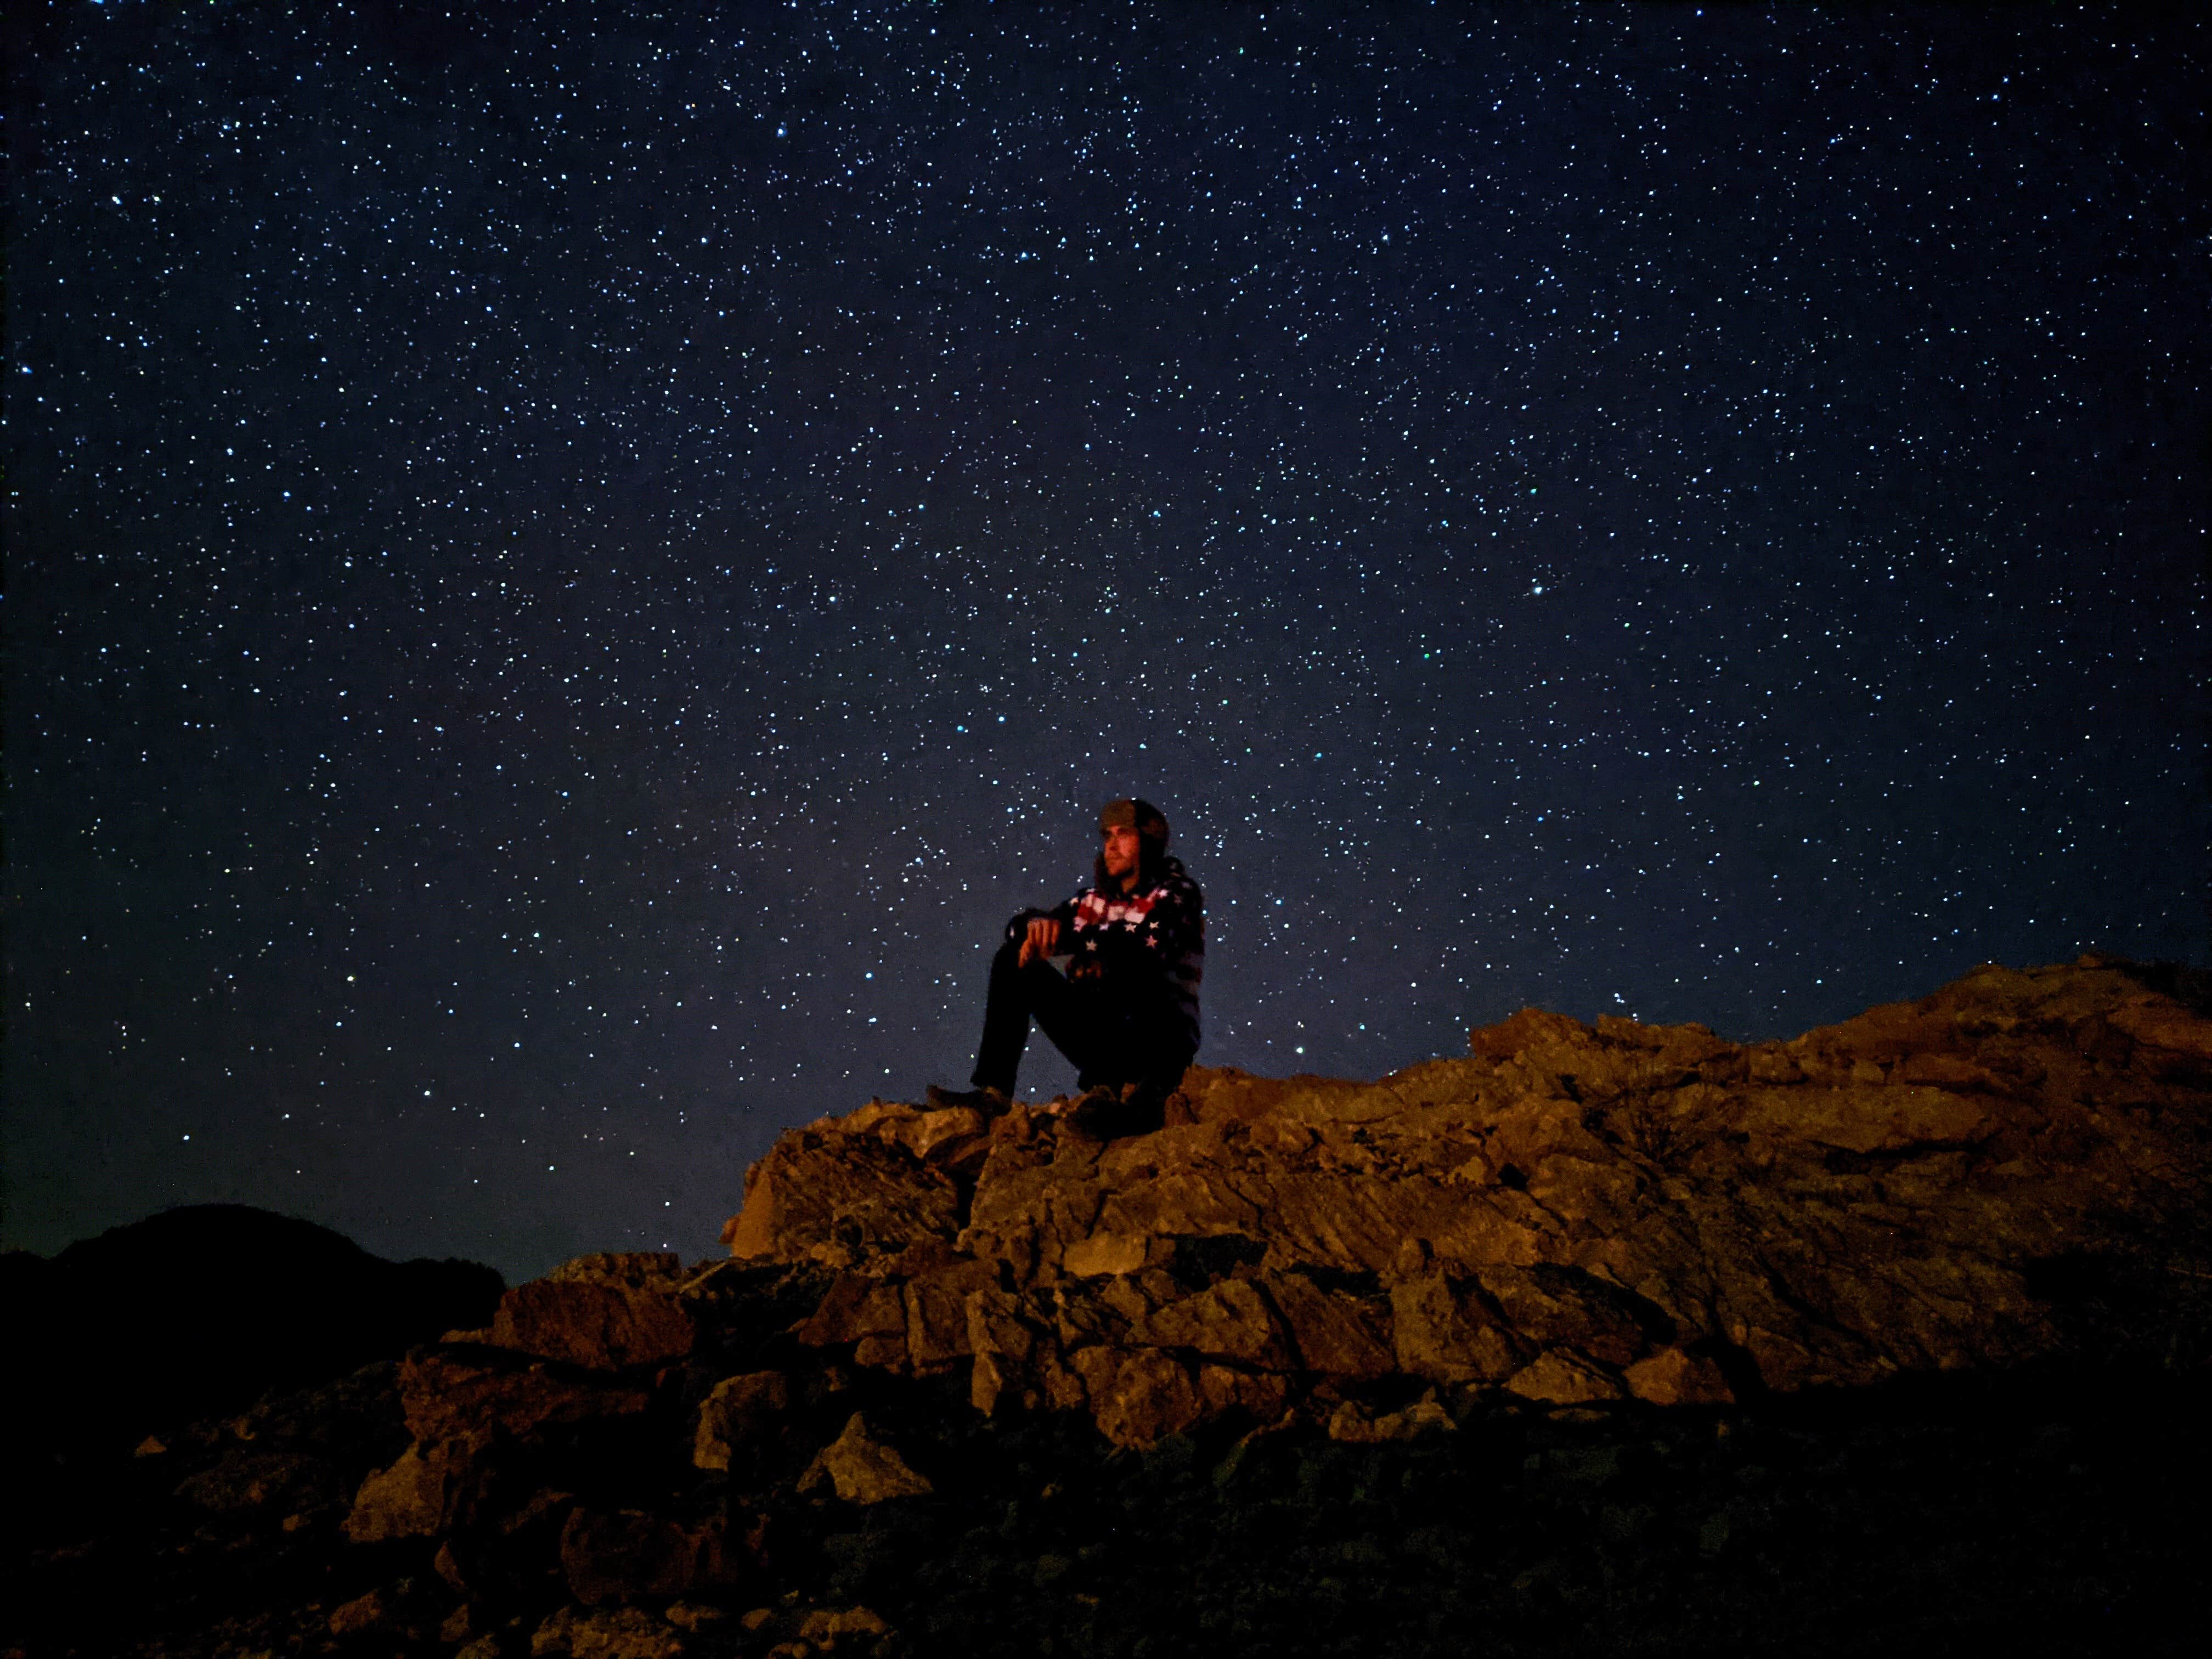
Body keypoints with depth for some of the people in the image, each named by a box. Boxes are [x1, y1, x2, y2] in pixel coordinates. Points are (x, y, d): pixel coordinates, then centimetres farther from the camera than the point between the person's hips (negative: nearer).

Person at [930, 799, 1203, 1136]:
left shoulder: (1176, 894, -2)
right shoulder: (1096, 900, 14)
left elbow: (1145, 944, -22)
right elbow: (1018, 926, 11)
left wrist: (1062, 935, -18)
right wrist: (1038, 925, -14)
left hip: (1161, 1042, -6)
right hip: (1100, 1041, 6)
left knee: (1135, 969, -34)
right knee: (1013, 959, 1)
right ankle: (993, 1090, -10)